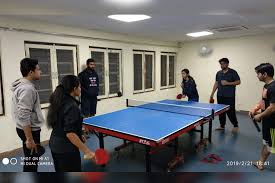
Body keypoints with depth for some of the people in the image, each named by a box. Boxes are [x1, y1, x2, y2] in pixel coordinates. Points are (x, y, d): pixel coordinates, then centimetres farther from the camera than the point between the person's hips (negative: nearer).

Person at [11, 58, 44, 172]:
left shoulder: (23, 85, 8)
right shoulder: (27, 89, -24)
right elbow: (24, 116, -27)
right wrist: (29, 139, -23)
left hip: (30, 128, 10)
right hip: (29, 130, -10)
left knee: (31, 159, 23)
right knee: (31, 161, 3)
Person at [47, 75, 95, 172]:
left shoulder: (58, 102, 3)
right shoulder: (72, 106, -24)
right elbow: (70, 133, -28)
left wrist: (78, 135, 19)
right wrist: (87, 151, -25)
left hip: (55, 145, 9)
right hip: (66, 149, -9)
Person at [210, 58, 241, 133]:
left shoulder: (233, 72, -2)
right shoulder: (218, 73, 12)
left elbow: (238, 82, -3)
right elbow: (216, 84, 15)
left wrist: (227, 83, -15)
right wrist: (212, 93, 11)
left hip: (230, 96, -5)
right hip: (220, 95, 5)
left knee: (230, 111, -4)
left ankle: (235, 125, 15)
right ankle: (222, 125, 21)